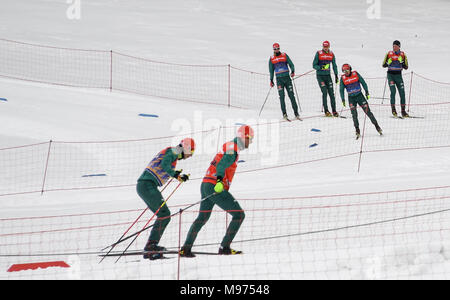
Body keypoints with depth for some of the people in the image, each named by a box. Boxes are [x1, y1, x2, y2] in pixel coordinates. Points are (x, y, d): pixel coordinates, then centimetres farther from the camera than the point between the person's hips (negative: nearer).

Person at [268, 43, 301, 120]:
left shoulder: (284, 55, 7)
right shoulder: (271, 59, 9)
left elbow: (291, 64, 5)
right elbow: (271, 70, 15)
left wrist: (293, 71, -14)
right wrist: (271, 80, 9)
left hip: (287, 77, 0)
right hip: (279, 79, 0)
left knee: (291, 95, -3)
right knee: (281, 96, -8)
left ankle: (296, 113, 0)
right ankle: (284, 114, -8)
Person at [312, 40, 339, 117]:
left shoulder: (331, 54, 4)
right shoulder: (318, 54, -6)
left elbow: (334, 65, 13)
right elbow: (314, 65, -6)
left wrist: (336, 75, 8)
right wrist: (321, 67, -24)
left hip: (328, 75, 3)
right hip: (320, 76, -3)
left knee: (331, 93, -1)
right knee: (324, 92, -12)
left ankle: (334, 111, 4)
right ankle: (326, 111, -6)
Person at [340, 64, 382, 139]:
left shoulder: (355, 74, -6)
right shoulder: (343, 78, -3)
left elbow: (363, 82, 0)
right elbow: (341, 89, 3)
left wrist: (366, 91, -6)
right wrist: (343, 99, -4)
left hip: (359, 96, -1)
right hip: (351, 98, 1)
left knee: (368, 111, -2)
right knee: (354, 114, -7)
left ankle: (376, 125, 7)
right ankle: (357, 131, 0)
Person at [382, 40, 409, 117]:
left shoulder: (402, 54, 3)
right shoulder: (389, 54, 1)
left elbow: (406, 67, 5)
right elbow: (384, 65, 5)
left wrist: (402, 63, -15)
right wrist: (388, 63, -16)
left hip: (398, 75, 2)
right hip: (391, 75, -2)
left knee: (402, 92, -1)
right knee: (393, 91, -19)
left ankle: (403, 111, 7)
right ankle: (393, 108, -13)